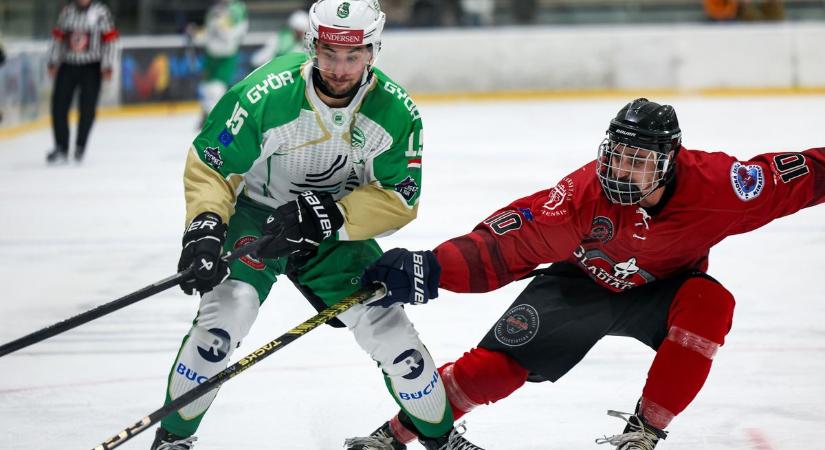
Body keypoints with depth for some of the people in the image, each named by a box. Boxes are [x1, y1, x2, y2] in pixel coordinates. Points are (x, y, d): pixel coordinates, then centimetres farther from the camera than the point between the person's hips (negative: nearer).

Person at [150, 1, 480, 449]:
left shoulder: (396, 111, -19)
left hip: (336, 230, 3)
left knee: (386, 325, -5)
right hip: (255, 214, -2)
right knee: (227, 311, -25)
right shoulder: (264, 95, -28)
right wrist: (205, 224, -33)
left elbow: (398, 198, -15)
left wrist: (332, 216, -30)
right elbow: (208, 165, -17)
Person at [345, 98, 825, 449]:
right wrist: (431, 268, -49)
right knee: (497, 365, -12)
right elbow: (508, 243, -37)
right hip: (583, 285, -1)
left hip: (660, 289, 1)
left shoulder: (712, 184, -32)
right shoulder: (585, 194, -34)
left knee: (709, 303, -31)